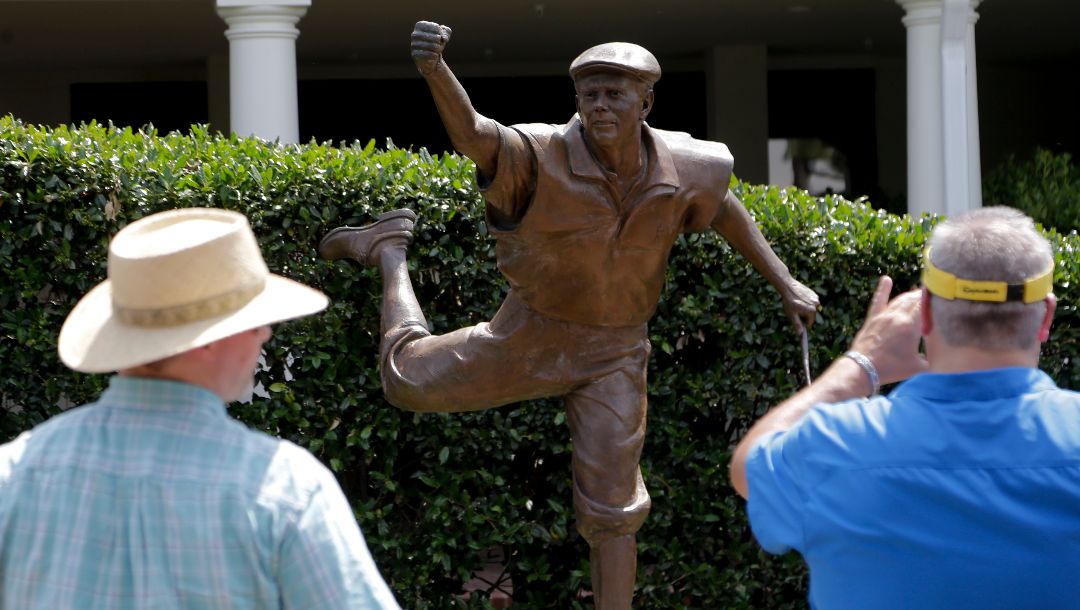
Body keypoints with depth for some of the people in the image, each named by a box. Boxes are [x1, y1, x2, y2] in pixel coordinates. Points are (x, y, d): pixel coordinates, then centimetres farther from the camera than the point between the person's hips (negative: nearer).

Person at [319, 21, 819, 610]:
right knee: (409, 381, 6)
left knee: (611, 507, 1)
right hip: (533, 334, -1)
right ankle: (389, 248, 31)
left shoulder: (681, 168, -13)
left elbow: (723, 207, 9)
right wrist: (434, 69, -65)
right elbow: (471, 132, -43)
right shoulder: (541, 155, -25)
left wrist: (785, 283, 10)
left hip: (613, 354, 1)